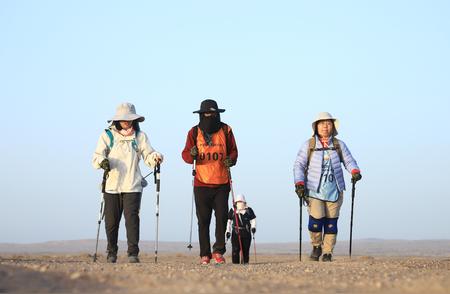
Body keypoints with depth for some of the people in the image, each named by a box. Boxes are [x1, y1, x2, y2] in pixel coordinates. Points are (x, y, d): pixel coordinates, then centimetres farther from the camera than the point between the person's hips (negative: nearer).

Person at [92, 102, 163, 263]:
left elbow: (148, 155, 5)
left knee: (132, 218, -11)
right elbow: (97, 156, 0)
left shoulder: (140, 136, 10)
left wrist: (156, 157, -18)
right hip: (111, 185, 0)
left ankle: (133, 253, -10)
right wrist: (102, 161, -23)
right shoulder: (107, 135, 7)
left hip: (133, 185, 0)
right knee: (111, 220, 4)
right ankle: (112, 253, 19)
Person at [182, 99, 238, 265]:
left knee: (222, 217, -4)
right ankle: (205, 254, 8)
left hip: (222, 183, 0)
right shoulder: (194, 132, 4)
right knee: (203, 220, 2)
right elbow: (185, 155, 1)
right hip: (201, 183, 0)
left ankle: (218, 251, 6)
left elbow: (233, 151, 10)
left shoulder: (226, 130, 5)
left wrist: (231, 159, -12)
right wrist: (191, 154, -23)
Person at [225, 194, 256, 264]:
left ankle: (245, 261, 14)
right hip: (236, 232, -1)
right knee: (235, 248, -10)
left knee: (246, 248, 3)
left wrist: (253, 227, -7)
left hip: (246, 233, 1)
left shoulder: (249, 210, 7)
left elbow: (253, 220, 11)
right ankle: (235, 262, -6)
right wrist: (228, 231, 4)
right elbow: (228, 221, 11)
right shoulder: (232, 211, 6)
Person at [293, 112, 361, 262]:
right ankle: (316, 246, 11)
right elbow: (299, 165, 1)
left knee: (331, 223, 0)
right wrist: (299, 184, -12)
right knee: (316, 220, -15)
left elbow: (349, 161, 6)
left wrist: (355, 171, -17)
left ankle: (327, 252, 12)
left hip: (334, 190, 2)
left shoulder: (339, 145, 9)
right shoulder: (308, 145, 4)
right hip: (314, 190, -2)